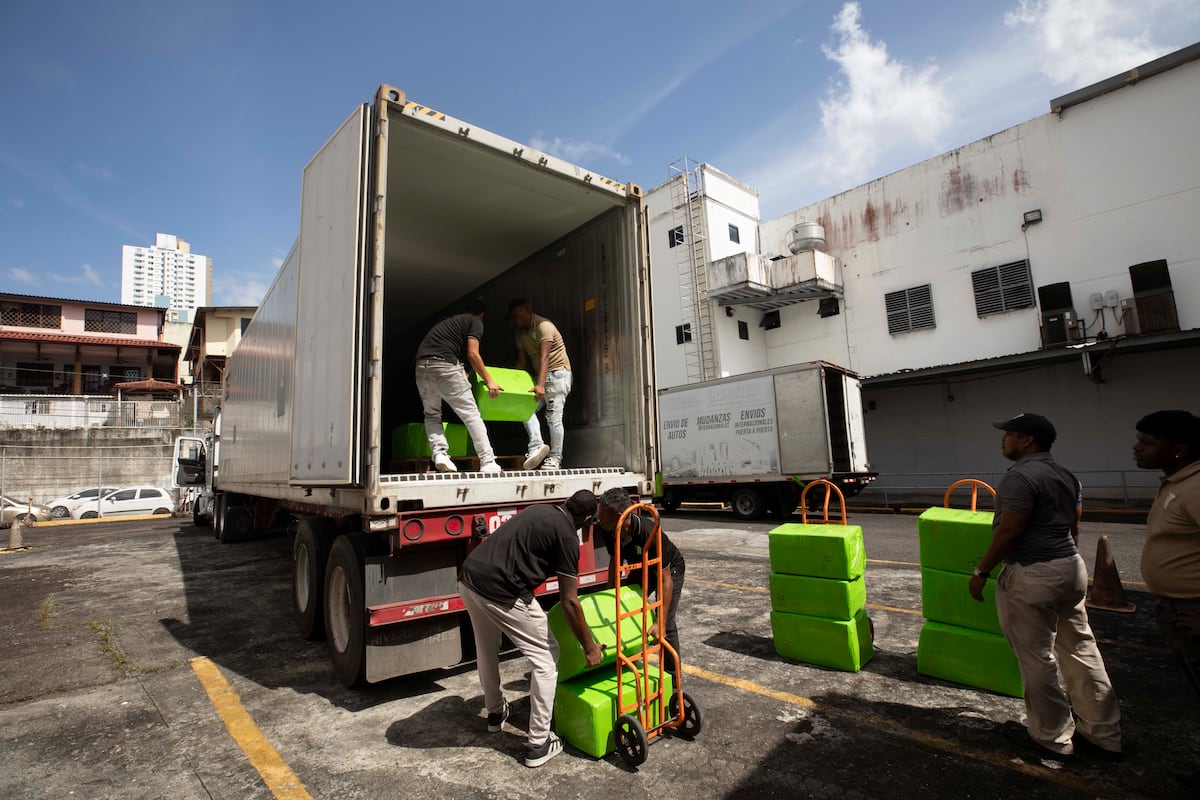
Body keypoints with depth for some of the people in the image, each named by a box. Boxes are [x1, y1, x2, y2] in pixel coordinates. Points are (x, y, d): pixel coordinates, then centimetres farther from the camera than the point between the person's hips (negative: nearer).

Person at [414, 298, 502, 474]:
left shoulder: (449, 321, 32)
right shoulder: (475, 322, 12)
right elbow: (472, 354, -2)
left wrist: (464, 375, 42)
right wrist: (489, 381, 3)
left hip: (421, 366, 6)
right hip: (445, 365, -6)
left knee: (431, 414, 20)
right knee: (470, 413, -1)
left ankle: (439, 452, 0)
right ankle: (487, 462, -3)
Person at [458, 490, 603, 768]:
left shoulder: (540, 510, 17)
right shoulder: (566, 535, -6)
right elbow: (569, 602, -6)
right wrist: (589, 647, 5)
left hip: (468, 578, 9)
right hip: (500, 592, -9)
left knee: (486, 650, 30)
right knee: (546, 657, 9)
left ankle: (495, 712, 51)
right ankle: (538, 743, 15)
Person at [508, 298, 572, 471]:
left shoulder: (543, 326, -17)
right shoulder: (520, 331, 10)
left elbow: (544, 357, -27)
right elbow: (522, 360, 11)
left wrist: (540, 385, -35)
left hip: (557, 373, -9)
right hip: (541, 375, 9)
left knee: (553, 417, -9)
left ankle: (555, 457, -1)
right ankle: (537, 445, -11)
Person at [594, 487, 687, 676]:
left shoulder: (650, 534, -43)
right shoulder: (608, 531, -24)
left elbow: (665, 579, -37)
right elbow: (615, 561, -4)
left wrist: (660, 623, -37)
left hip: (670, 569, -6)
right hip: (640, 570, 6)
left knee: (667, 623, -16)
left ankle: (672, 676, 5)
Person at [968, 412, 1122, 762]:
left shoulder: (1021, 476, -19)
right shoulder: (1066, 475, 11)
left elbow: (1010, 531, -21)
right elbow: (1073, 529, 17)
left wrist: (981, 572, -14)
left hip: (1032, 576, -9)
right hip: (1072, 568, 10)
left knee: (1037, 659, 5)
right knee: (1081, 651, 17)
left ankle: (1052, 739, 18)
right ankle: (1103, 735, 29)